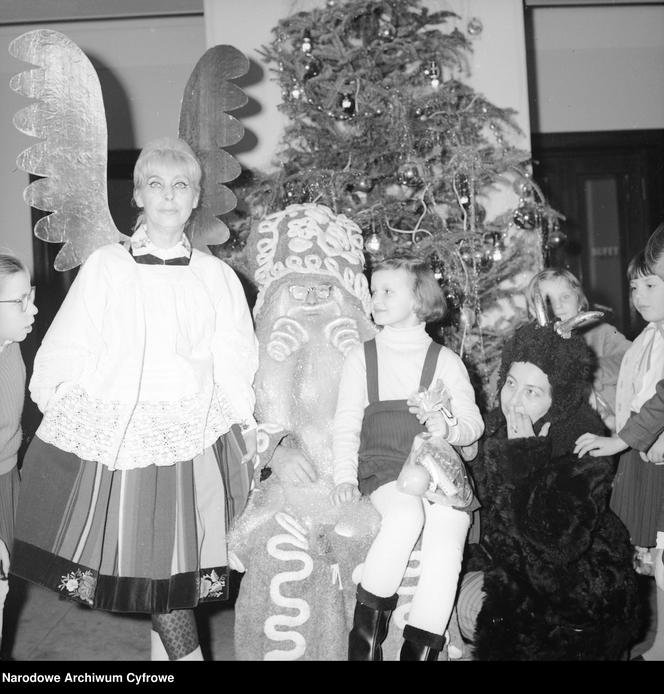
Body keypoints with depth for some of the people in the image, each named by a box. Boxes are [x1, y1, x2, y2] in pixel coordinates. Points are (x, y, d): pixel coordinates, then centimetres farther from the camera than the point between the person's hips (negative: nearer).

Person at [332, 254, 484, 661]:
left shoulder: (445, 360, 10)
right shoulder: (362, 356, 11)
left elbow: (474, 423, 8)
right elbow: (346, 424, 9)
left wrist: (449, 428, -15)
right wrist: (345, 477, -5)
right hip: (382, 465, -1)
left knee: (448, 533, -27)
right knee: (406, 514, -33)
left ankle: (421, 646, -19)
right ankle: (367, 628, -18)